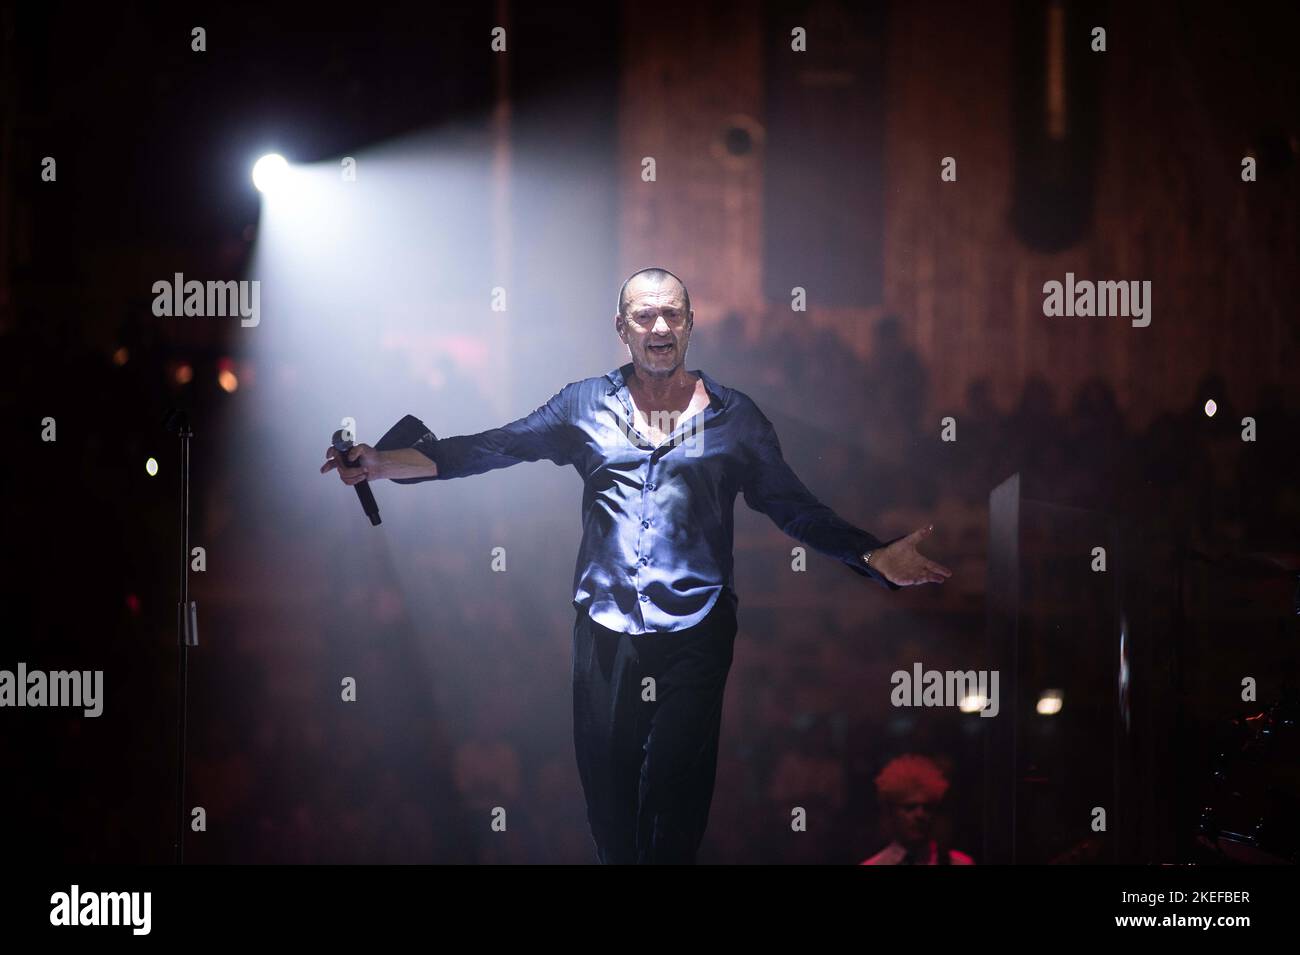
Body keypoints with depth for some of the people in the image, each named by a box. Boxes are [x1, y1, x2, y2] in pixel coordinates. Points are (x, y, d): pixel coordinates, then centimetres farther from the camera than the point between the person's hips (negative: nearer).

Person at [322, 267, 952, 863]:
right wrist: (381, 464, -5)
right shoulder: (585, 406, 9)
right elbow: (486, 450, 5)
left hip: (696, 633, -1)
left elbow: (796, 508, 7)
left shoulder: (734, 417, 8)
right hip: (604, 632, 1)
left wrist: (875, 557, -7)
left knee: (678, 790, -4)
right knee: (607, 787, 2)